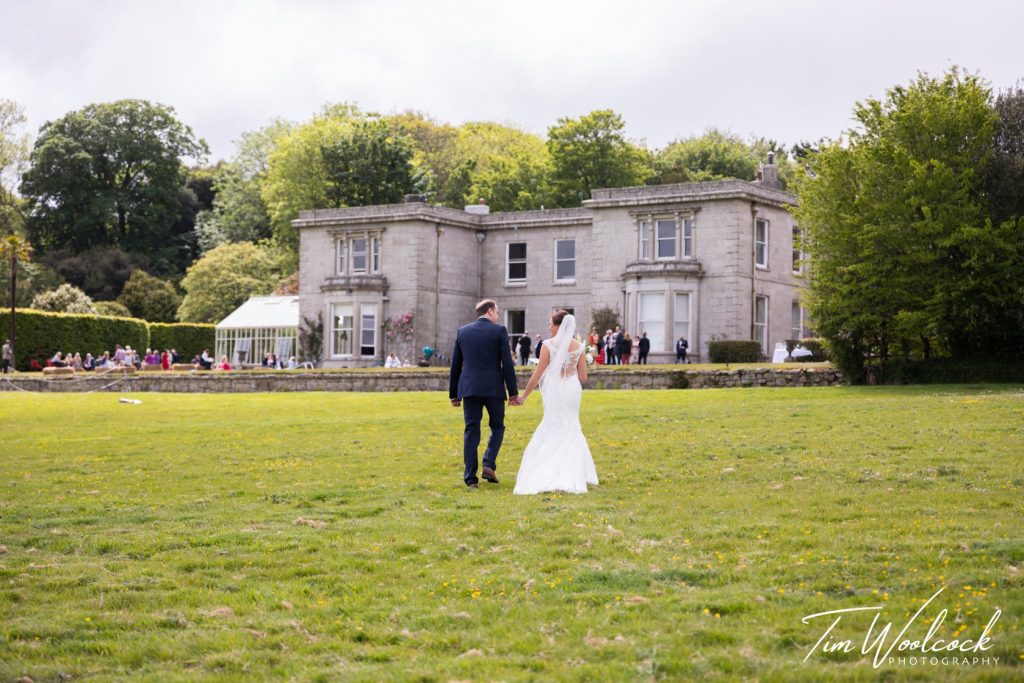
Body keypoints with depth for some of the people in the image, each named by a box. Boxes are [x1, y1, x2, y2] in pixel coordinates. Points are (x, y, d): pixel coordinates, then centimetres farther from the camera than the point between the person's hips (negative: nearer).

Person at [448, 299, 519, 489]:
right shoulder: (499, 331, -1)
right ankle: (489, 465, -3)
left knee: (471, 432, 5)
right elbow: (507, 364, -5)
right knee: (497, 427, 14)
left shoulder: (462, 331, 10)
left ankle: (470, 477, 1)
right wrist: (513, 392, -1)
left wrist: (453, 394, 18)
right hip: (493, 388, -3)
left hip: (469, 389, 3)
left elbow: (455, 365, 12)